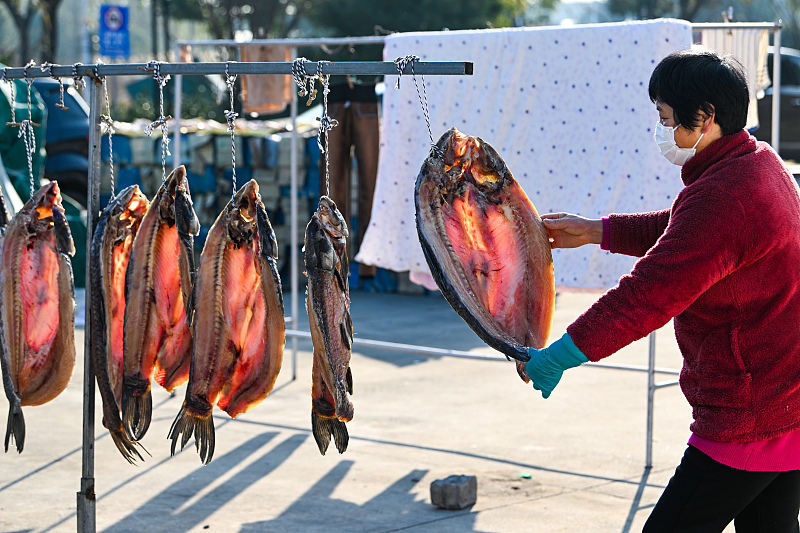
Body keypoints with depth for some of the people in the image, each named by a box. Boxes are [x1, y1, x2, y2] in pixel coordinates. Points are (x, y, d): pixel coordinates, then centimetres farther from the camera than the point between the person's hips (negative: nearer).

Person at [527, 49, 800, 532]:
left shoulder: (721, 197, -24)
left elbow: (648, 296, -26)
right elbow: (679, 232, 26)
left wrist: (557, 356, -19)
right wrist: (596, 232, 27)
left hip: (747, 424, -10)